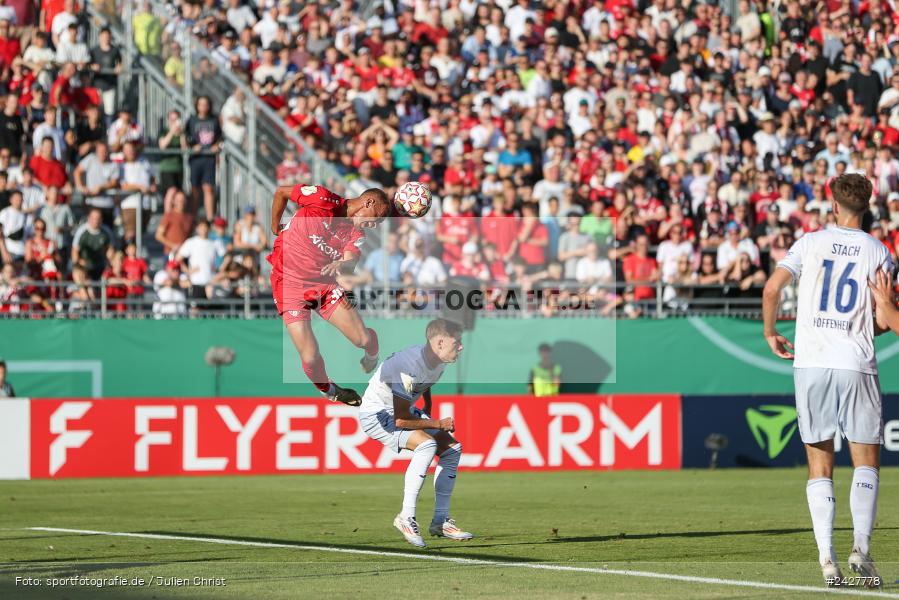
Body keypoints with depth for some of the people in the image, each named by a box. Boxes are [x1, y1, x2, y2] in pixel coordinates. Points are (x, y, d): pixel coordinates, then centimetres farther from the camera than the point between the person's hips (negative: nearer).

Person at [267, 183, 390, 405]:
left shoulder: (357, 234, 2)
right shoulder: (324, 199, -13)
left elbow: (350, 262, -18)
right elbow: (281, 192, 0)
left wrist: (342, 264, -41)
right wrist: (275, 228, 3)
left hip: (325, 285, 4)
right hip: (290, 283, -4)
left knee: (363, 339, -4)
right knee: (311, 358, -13)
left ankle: (372, 357, 35)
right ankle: (328, 391, 19)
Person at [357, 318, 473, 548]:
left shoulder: (437, 361, -6)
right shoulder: (409, 367, -33)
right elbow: (400, 420, -30)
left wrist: (430, 415, 12)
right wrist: (438, 424, -20)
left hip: (404, 410, 9)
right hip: (376, 414, -9)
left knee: (452, 448, 2)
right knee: (427, 444, -30)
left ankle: (440, 521, 7)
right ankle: (406, 517, -25)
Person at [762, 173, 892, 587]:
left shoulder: (810, 243, 4)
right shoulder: (878, 252, 3)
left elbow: (772, 288, -6)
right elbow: (884, 319, 0)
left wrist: (771, 332, 10)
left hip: (810, 364, 1)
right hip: (857, 366, -1)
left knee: (820, 465, 6)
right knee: (867, 462, 6)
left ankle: (826, 557, -3)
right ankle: (861, 547, -11)